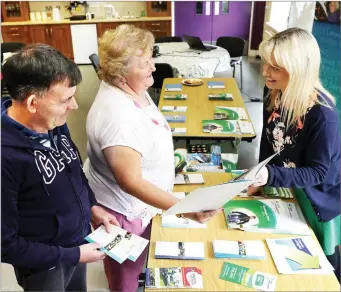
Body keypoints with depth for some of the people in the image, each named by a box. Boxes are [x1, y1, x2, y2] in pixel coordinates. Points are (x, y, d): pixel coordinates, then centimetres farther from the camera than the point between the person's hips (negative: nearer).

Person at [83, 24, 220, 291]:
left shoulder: (130, 87, -6)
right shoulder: (116, 115, -37)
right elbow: (131, 182, -36)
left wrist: (167, 156, 23)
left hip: (138, 202, 9)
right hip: (121, 208, -8)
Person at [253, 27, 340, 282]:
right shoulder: (276, 95, -12)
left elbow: (317, 172, -27)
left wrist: (270, 176, -39)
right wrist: (261, 176, -1)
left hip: (316, 199, -5)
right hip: (281, 189, 6)